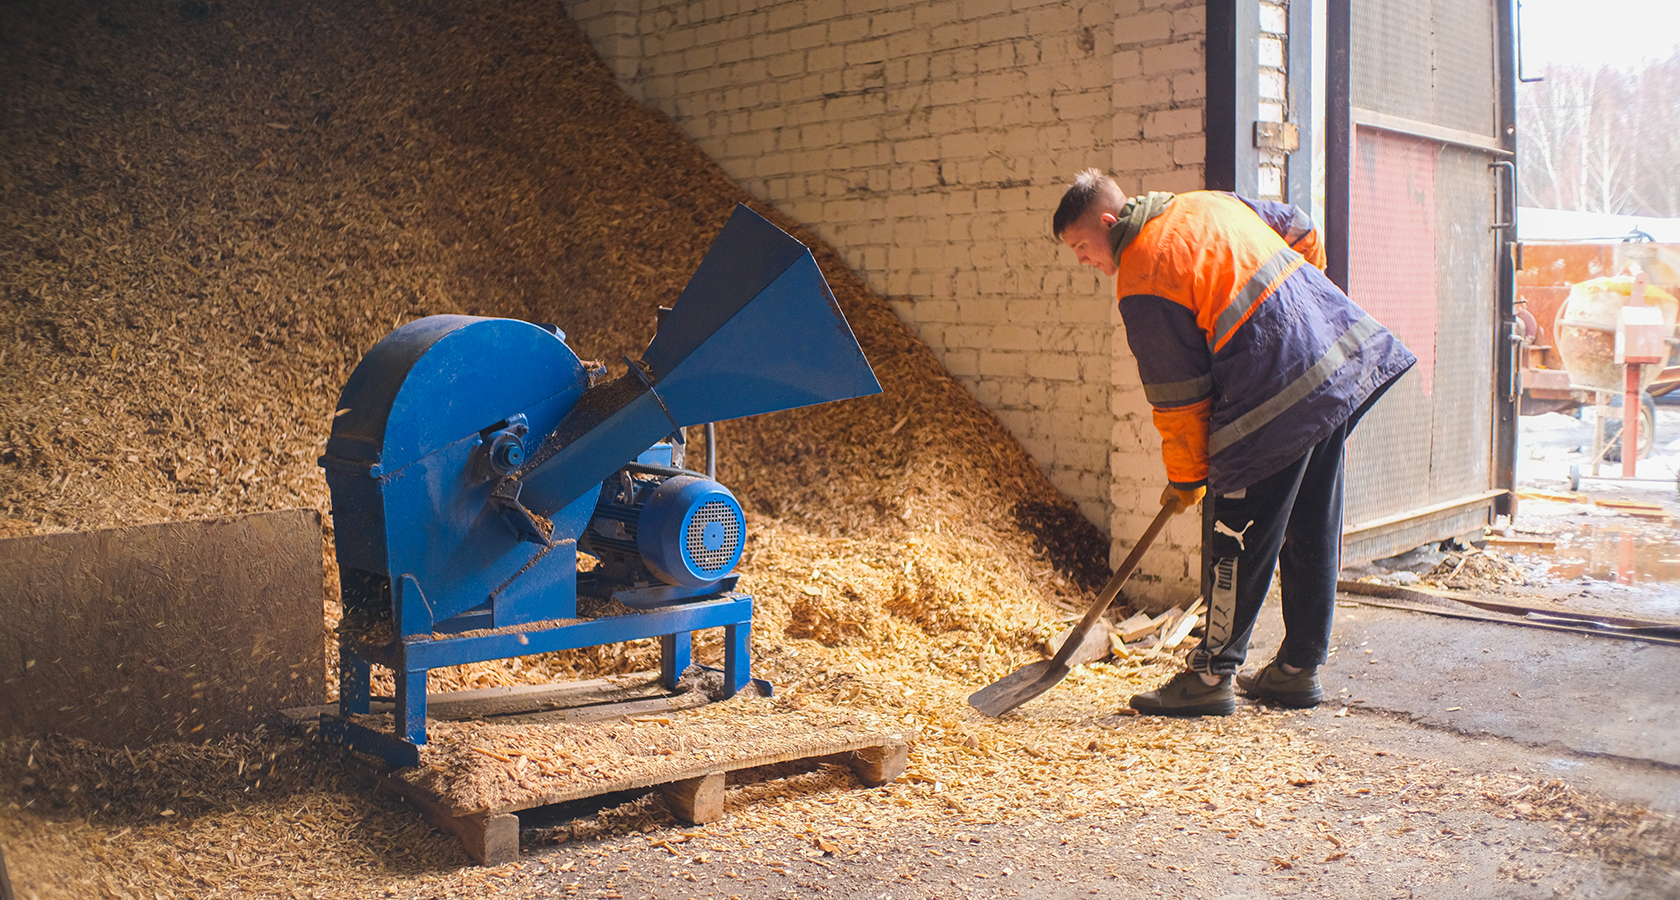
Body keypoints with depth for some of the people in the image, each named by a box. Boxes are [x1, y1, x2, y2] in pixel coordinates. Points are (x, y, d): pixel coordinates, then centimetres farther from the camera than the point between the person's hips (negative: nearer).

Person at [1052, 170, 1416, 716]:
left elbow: (1178, 396, -8)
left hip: (1277, 399, -9)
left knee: (1235, 542, 1)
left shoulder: (1143, 284, -11)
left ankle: (1212, 675, 10)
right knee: (1311, 532, 15)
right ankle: (1299, 669, 26)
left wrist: (1186, 478, 4)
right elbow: (1301, 231, 25)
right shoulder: (1209, 204, 14)